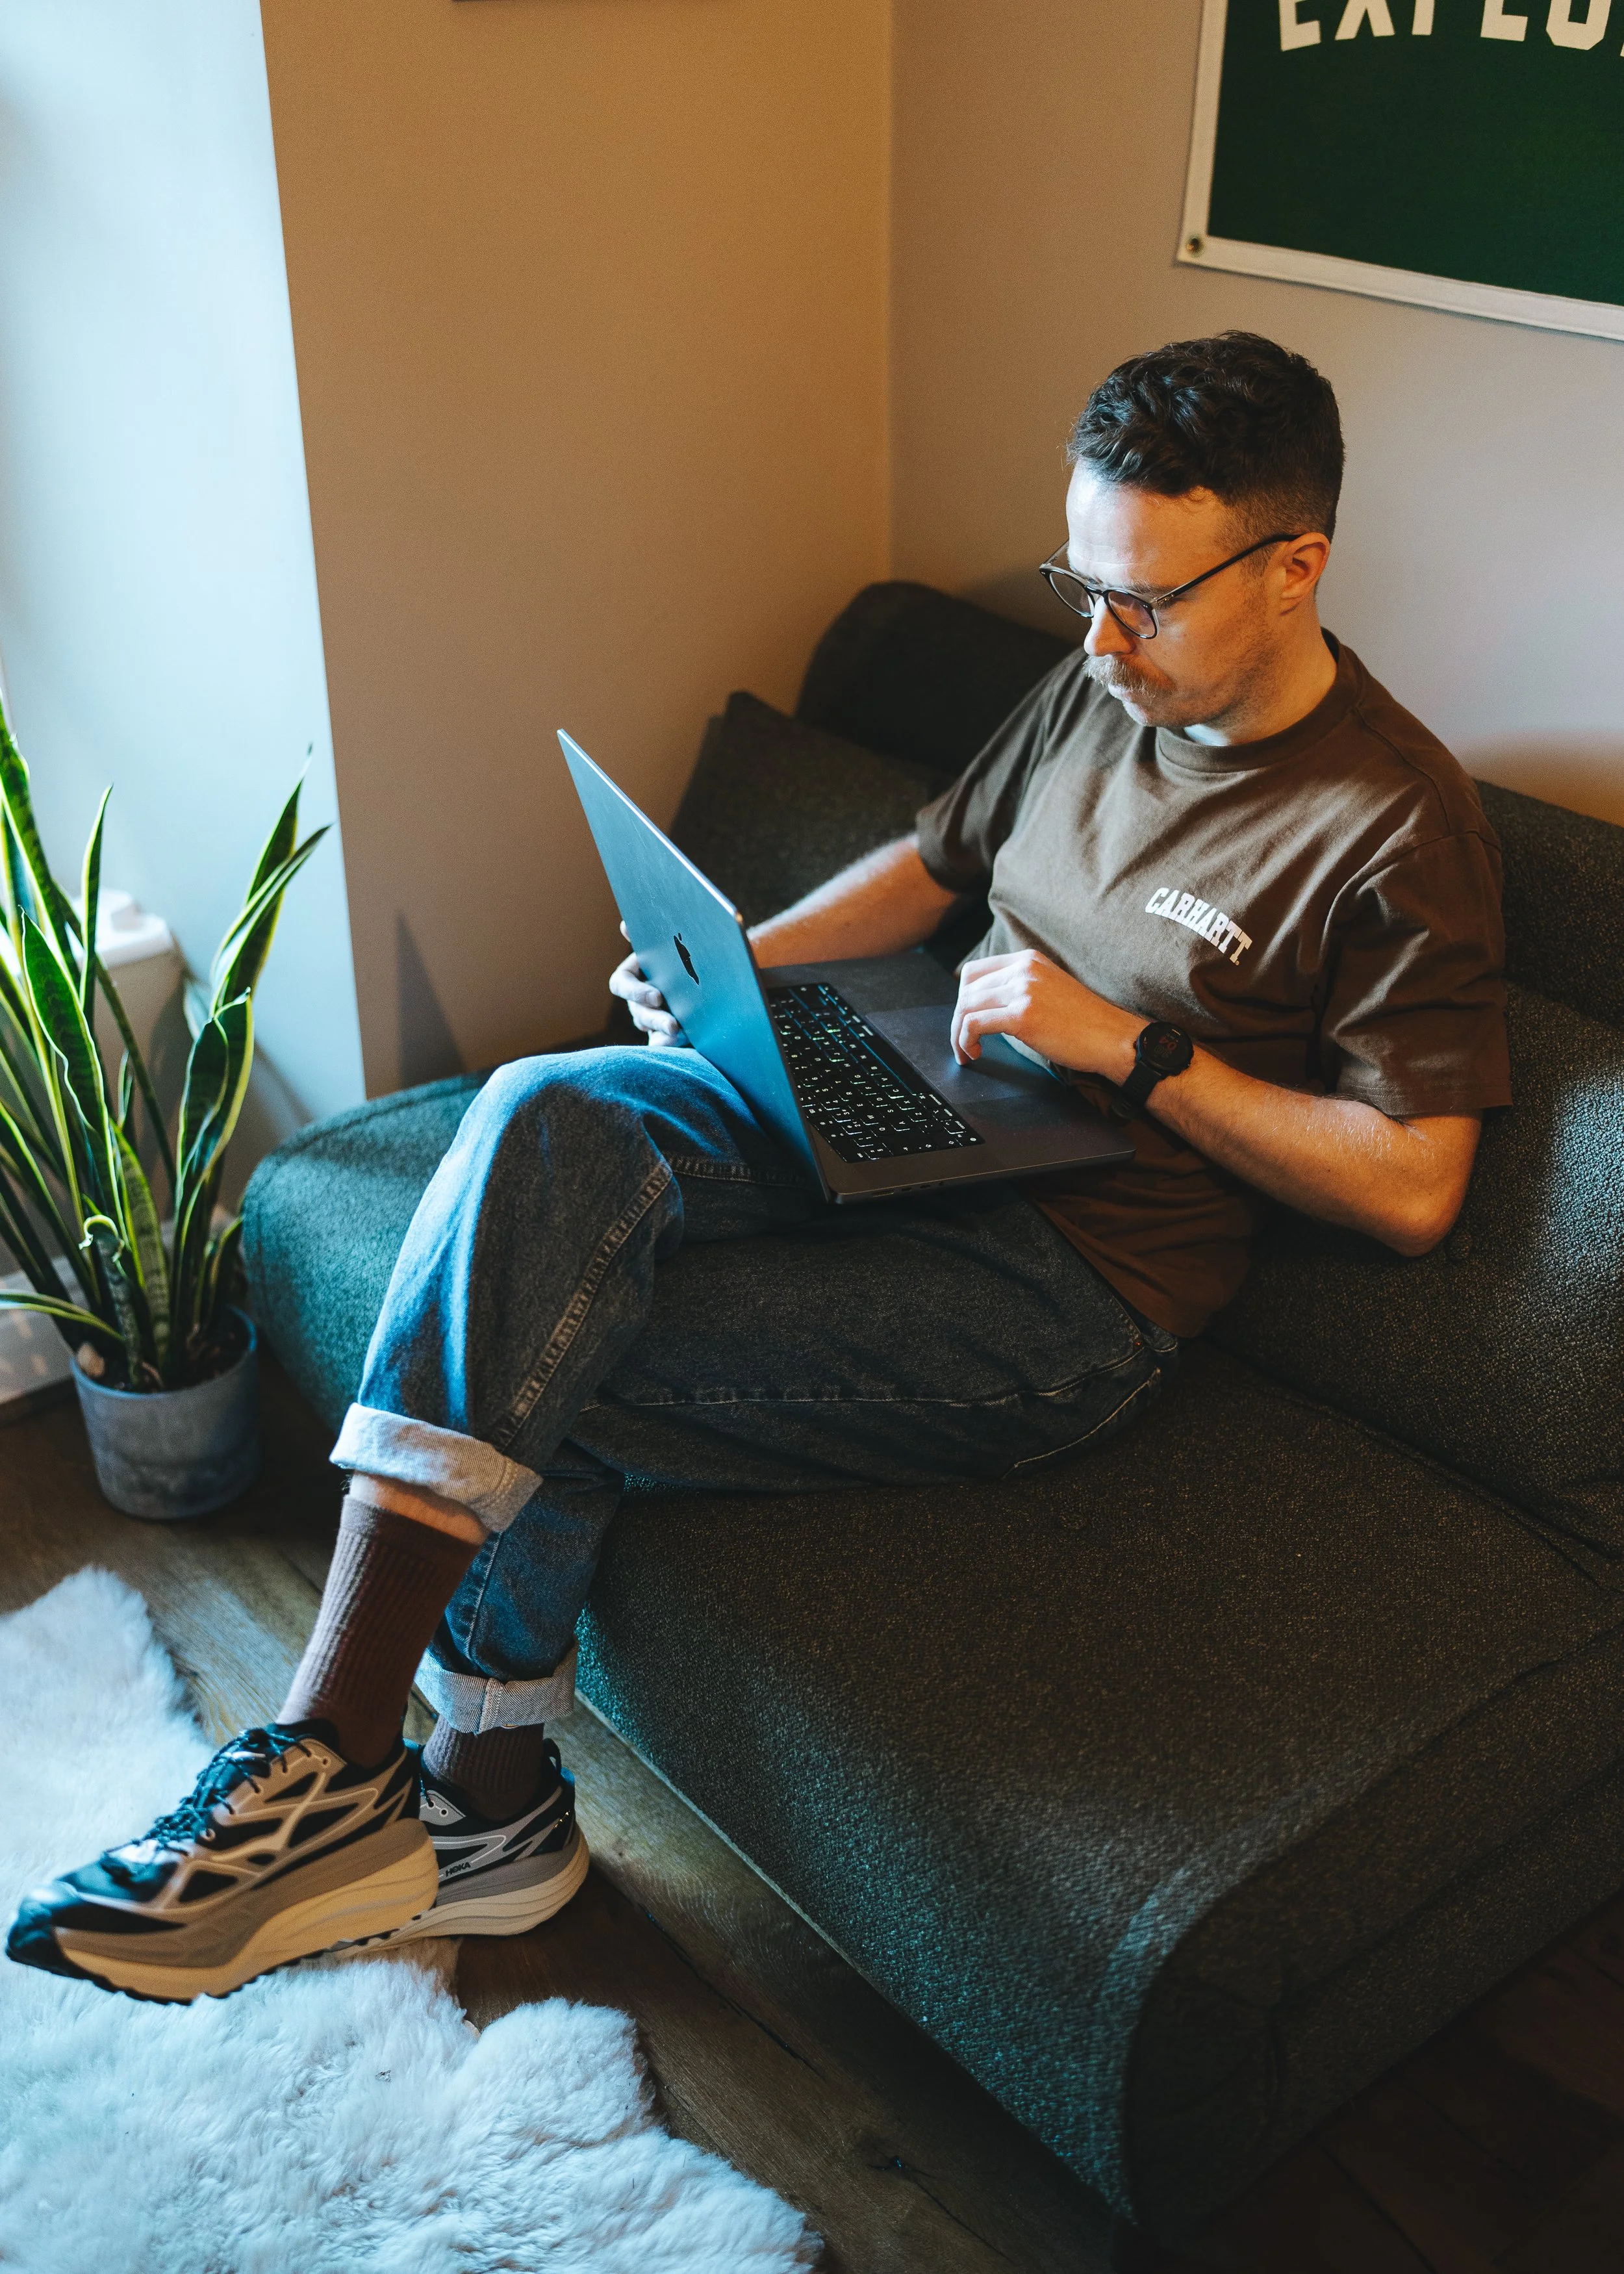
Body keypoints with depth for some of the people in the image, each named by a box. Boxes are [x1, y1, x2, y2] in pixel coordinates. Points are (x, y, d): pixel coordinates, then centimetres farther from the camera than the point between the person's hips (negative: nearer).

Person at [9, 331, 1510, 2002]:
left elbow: (1414, 1190, -13)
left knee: (536, 1380, -20)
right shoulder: (1098, 690, 10)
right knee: (548, 1114, -23)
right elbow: (934, 862, 24)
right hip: (892, 1120, 7)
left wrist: (1132, 1049, -16)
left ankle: (486, 1808, 2)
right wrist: (734, 959, 8)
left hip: (1070, 1295, -7)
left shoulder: (1397, 828, -11)